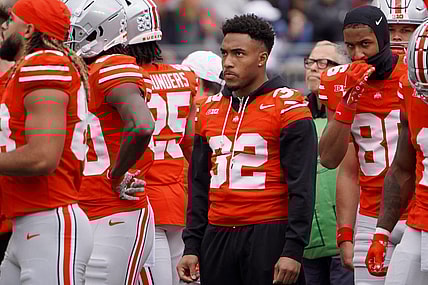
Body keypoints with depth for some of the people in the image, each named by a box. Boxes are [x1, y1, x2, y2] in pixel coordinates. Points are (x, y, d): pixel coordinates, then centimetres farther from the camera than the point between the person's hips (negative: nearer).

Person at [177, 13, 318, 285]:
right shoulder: (210, 110, 14)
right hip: (217, 237, 6)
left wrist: (293, 250, -16)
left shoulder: (288, 106, -5)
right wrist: (192, 247, 12)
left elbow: (302, 188, -10)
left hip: (269, 235, -6)